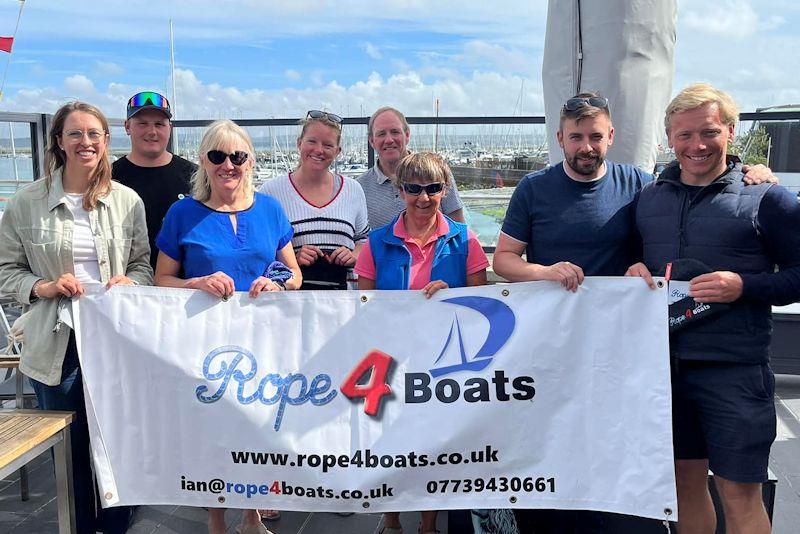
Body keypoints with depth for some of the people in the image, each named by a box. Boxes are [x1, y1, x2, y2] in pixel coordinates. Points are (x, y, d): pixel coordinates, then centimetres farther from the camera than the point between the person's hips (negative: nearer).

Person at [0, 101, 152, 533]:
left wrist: (129, 282, -13)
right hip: (57, 343, 0)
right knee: (70, 448, 12)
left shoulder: (127, 201, 1)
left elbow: (143, 265, 9)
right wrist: (44, 287, -14)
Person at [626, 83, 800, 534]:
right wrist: (634, 272, -3)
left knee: (739, 493, 5)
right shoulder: (650, 197, 7)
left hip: (734, 369, -4)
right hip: (664, 362, 4)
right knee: (686, 480, 17)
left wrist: (743, 286, -20)